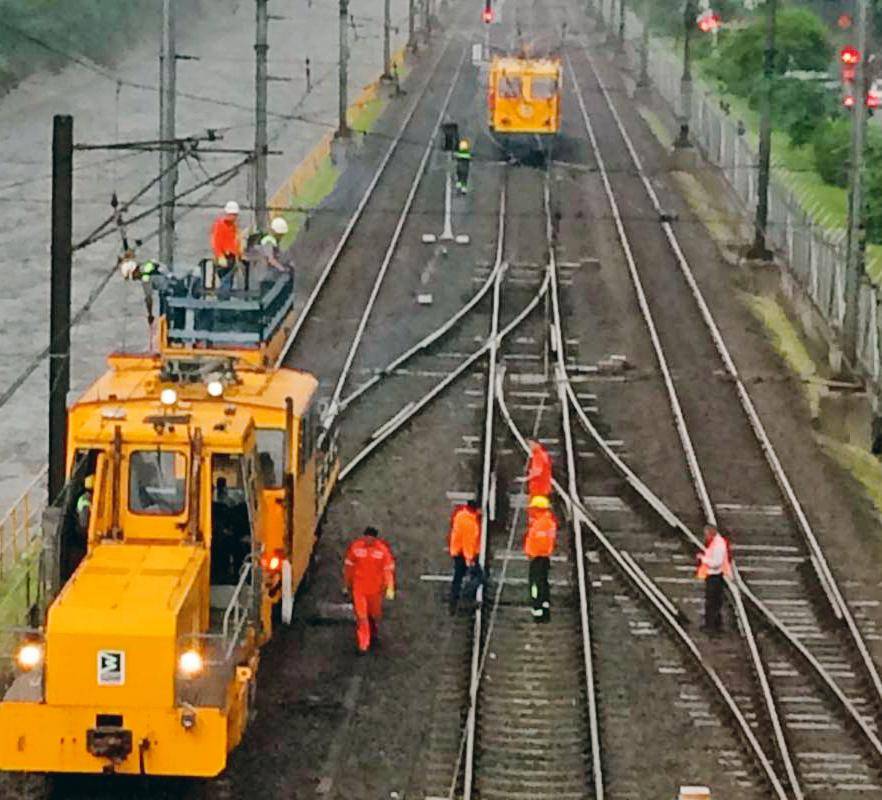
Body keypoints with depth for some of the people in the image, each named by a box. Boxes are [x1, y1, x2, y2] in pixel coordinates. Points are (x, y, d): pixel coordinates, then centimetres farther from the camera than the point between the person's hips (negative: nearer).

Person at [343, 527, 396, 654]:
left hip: (375, 588, 1)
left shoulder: (383, 549, -13)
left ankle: (373, 632, 48)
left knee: (375, 614, 17)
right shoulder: (355, 547, -10)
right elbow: (348, 566, 2)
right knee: (361, 616, -4)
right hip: (358, 587, -1)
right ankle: (363, 645, 2)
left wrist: (390, 588, -13)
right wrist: (346, 585, 9)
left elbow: (389, 569, -8)